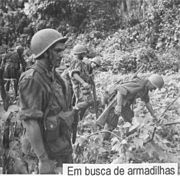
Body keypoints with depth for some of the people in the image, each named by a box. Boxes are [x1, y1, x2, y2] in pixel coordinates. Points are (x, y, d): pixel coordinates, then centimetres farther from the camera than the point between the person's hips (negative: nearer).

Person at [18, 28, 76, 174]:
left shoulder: (53, 76, 8)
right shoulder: (32, 80, -20)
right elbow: (30, 123, -23)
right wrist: (43, 160, -24)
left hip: (65, 148, 8)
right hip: (51, 153, -8)